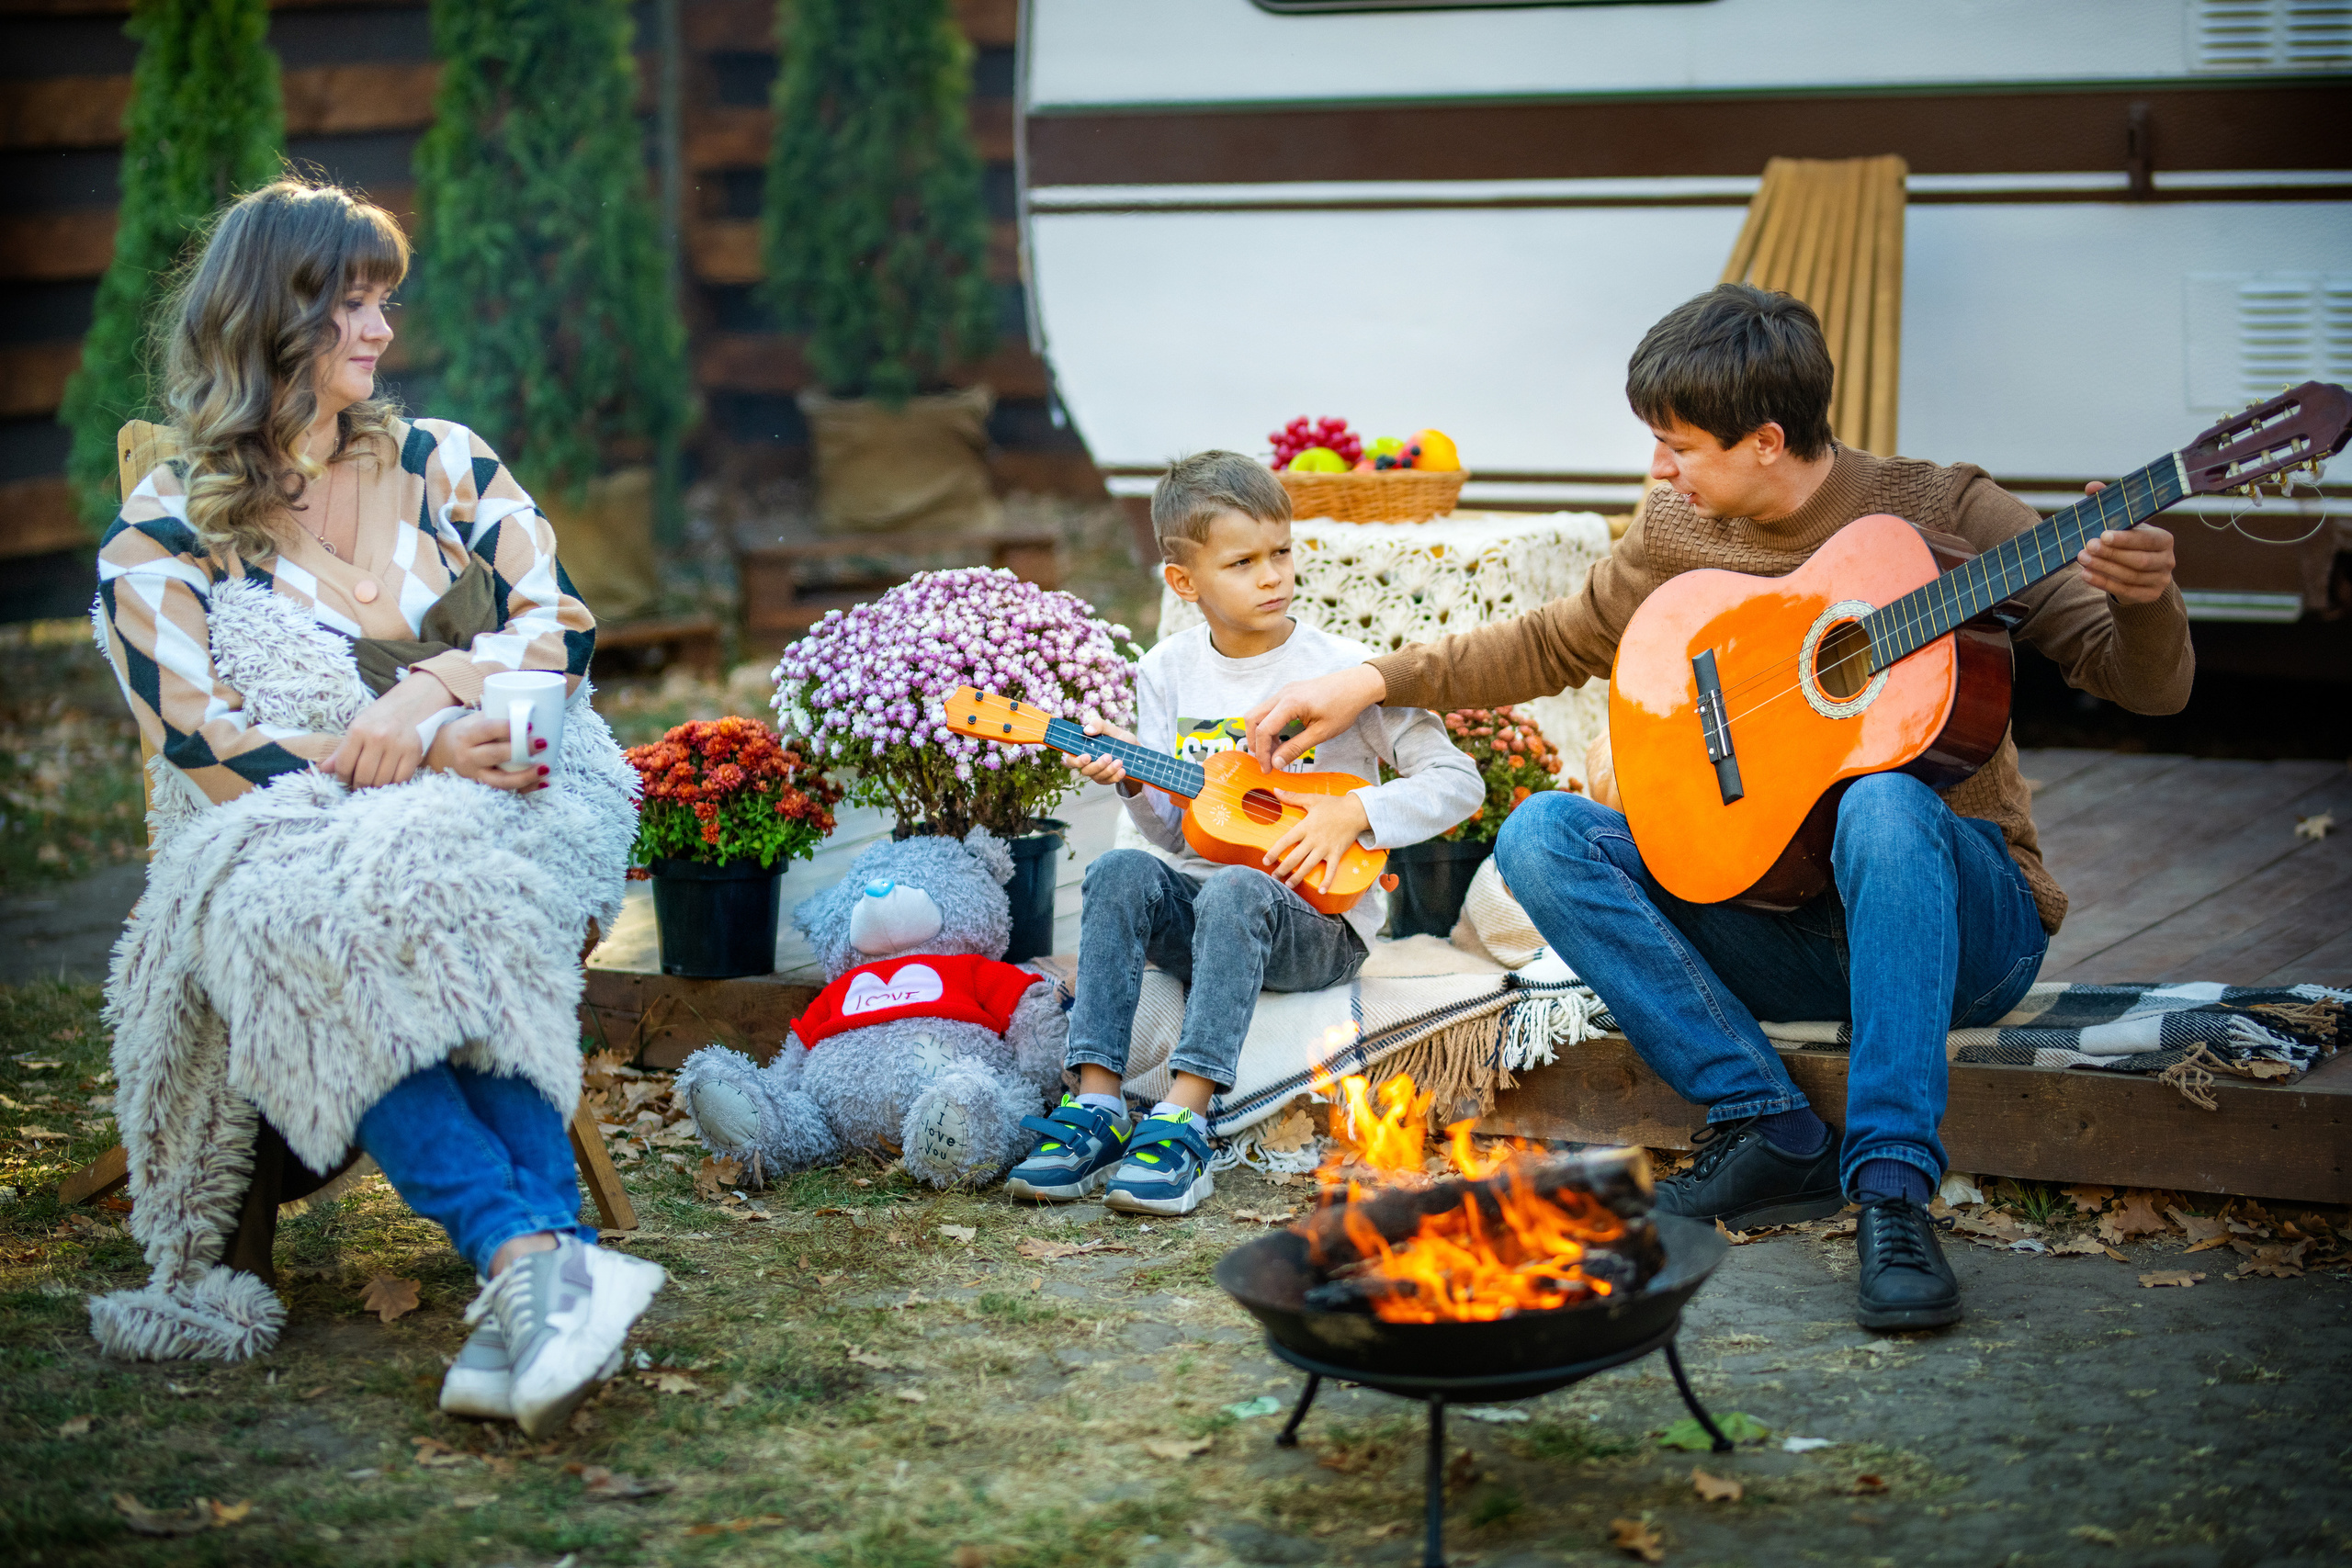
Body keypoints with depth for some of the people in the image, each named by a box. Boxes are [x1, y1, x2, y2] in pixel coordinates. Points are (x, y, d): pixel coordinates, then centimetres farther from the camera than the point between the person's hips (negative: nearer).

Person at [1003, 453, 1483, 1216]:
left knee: (1235, 893, -35)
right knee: (1121, 873, -26)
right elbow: (1177, 836, 5)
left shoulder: (1342, 670, -5)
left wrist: (1353, 813, -18)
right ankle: (1097, 1109, -30)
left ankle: (1183, 1123, -39)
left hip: (1319, 918, -4)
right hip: (1195, 901, 4)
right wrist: (1134, 784, -15)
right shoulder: (1168, 672, 6)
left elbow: (1456, 782, -6)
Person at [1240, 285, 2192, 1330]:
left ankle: (1891, 1193, -41)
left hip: (1963, 920, -4)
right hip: (1781, 924, 5)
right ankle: (1770, 1132, -21)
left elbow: (2149, 688, -10)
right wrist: (1376, 681, 14)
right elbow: (1555, 646, 22)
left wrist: (2141, 599, -33)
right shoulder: (1679, 538, 5)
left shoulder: (1945, 514, -8)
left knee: (1884, 806, -38)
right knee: (1542, 835, -15)